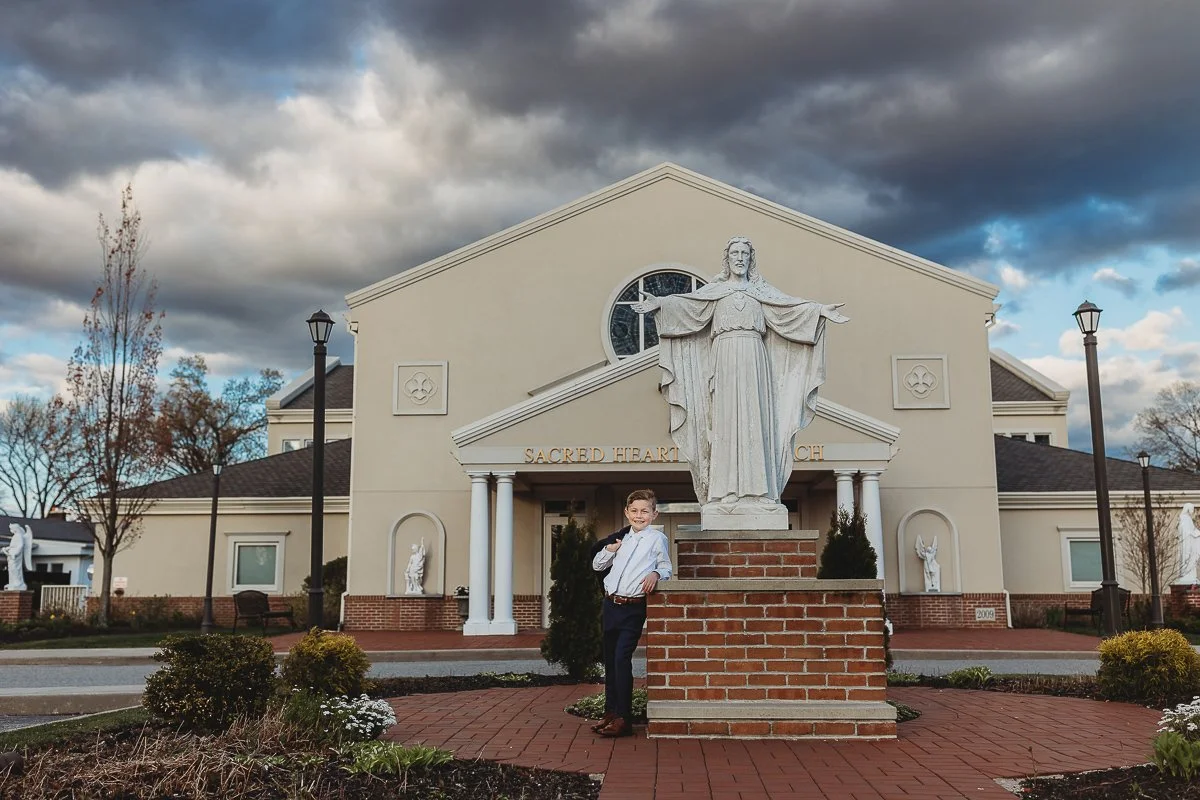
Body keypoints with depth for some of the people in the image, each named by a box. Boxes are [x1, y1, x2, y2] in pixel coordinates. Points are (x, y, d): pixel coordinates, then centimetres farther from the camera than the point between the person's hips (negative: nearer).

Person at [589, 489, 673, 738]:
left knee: (622, 659, -13)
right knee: (609, 659, 11)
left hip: (633, 608, -5)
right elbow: (597, 565, 19)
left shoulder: (657, 538, 0)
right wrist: (609, 550, 1)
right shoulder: (620, 537, 14)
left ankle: (623, 718, -8)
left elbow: (666, 568, 2)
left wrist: (655, 574, -19)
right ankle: (610, 712, 23)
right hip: (611, 603, 6)